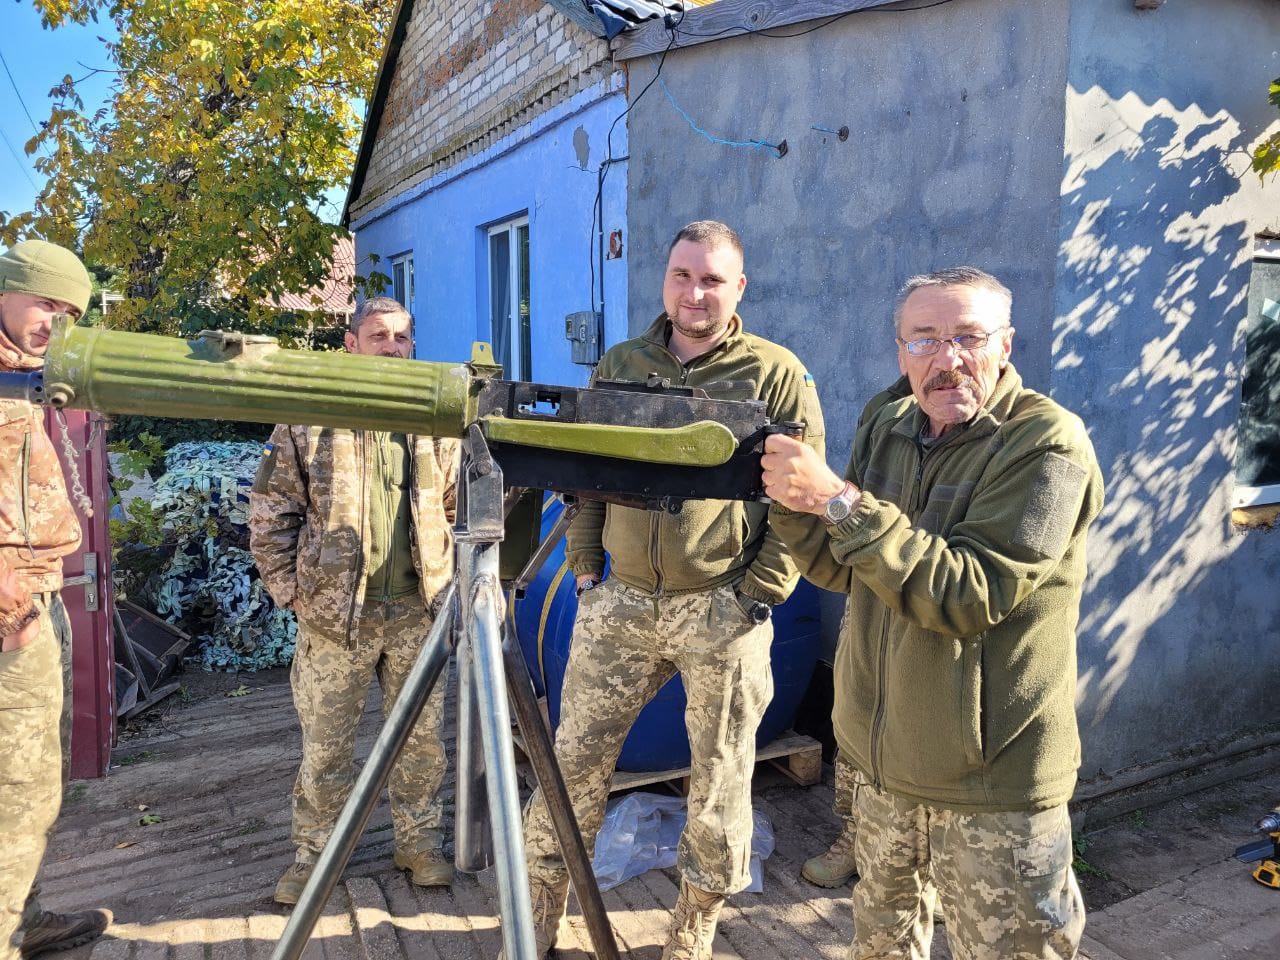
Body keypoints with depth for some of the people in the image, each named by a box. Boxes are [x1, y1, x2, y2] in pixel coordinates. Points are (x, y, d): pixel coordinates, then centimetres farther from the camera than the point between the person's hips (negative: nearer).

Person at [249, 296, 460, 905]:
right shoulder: (308, 418, -1)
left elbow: (458, 504, 13)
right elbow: (270, 511, 2)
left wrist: (447, 579, 5)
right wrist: (289, 590, -3)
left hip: (418, 611, 2)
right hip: (334, 613, -2)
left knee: (423, 737, 11)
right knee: (326, 746, 10)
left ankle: (420, 841, 29)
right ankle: (314, 854, 28)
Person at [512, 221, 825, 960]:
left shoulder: (776, 373, -1)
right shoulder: (618, 366, 10)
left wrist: (761, 593, -9)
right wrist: (583, 566, 6)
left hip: (722, 612, -2)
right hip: (619, 601, 3)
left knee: (722, 782, 8)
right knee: (575, 762, 8)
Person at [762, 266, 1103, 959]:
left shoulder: (1049, 447, -18)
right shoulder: (886, 424, 3)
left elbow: (968, 596, -27)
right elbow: (844, 569, 6)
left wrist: (841, 501, -32)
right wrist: (792, 502, -13)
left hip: (992, 780, -6)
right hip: (882, 758, 6)